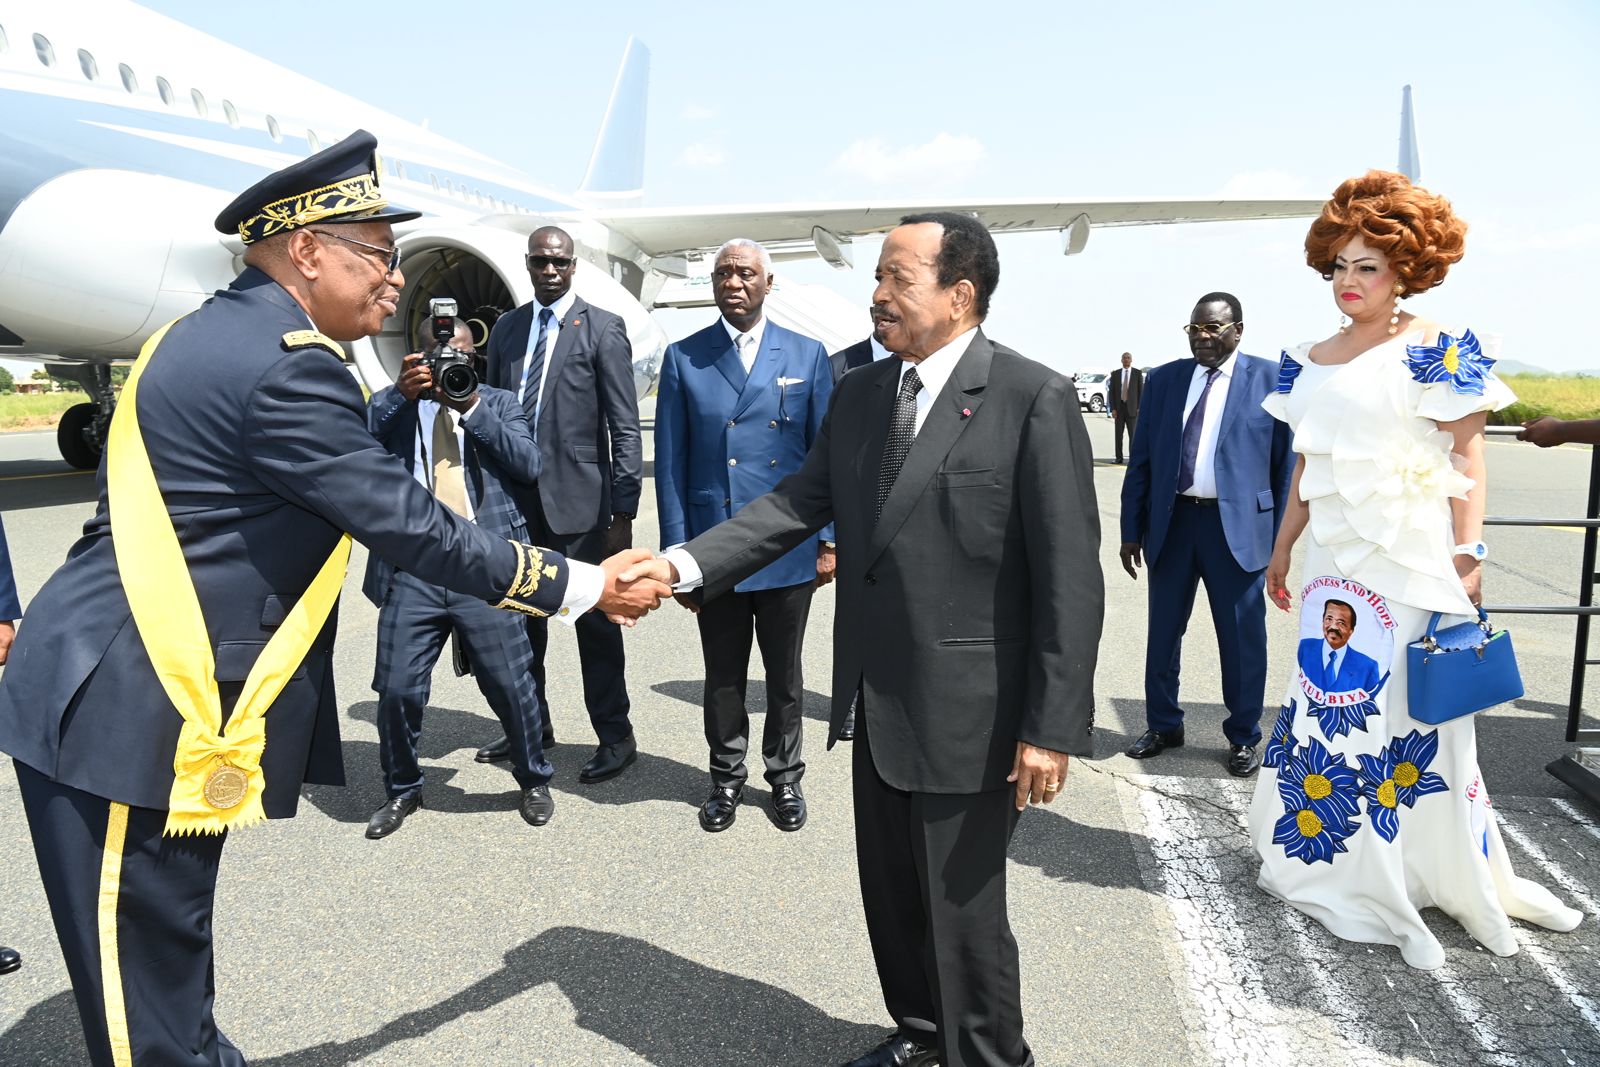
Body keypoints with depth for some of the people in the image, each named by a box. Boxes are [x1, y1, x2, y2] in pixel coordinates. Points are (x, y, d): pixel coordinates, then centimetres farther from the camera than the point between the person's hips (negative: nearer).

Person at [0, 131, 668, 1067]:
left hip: (157, 697, 10)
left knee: (172, 948, 22)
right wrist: (581, 586, -11)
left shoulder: (217, 333, 11)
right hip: (125, 710, -10)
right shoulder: (285, 365, -20)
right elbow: (407, 526, -19)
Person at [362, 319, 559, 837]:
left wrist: (472, 406, -9)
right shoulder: (392, 404, 13)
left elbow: (529, 466, -2)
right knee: (397, 690, 3)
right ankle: (402, 788, 28)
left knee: (511, 685, 4)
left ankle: (534, 779, 27)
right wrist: (401, 395, -13)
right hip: (412, 570, 1)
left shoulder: (499, 402, 12)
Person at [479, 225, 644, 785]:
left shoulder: (603, 329, -4)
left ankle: (615, 737, 16)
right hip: (517, 499, 6)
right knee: (521, 615, 15)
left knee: (594, 620, 2)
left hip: (577, 498, -5)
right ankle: (531, 724, 32)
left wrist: (624, 513, -12)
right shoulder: (506, 329, 11)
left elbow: (626, 428, -8)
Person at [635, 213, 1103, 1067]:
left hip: (966, 708, -6)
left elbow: (1070, 578, -14)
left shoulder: (1034, 399, -13)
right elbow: (797, 504, 3)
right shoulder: (859, 392, 7)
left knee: (962, 907, 8)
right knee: (890, 893, 20)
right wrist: (686, 563, -11)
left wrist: (1053, 727, -15)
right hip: (878, 700, 6)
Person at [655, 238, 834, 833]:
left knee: (785, 677, 14)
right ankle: (727, 778, 32)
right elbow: (670, 461, 1)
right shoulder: (683, 359, 2)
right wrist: (677, 549, -3)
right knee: (723, 678, 13)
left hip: (788, 552, 0)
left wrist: (829, 539, -2)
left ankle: (785, 777, 33)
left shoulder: (808, 356, 3)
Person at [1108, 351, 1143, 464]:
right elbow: (1111, 392, 4)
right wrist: (1113, 409, -4)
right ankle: (1119, 458, 10)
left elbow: (1141, 391, 0)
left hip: (1132, 407, -2)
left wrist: (1140, 408, -7)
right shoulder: (1115, 374, 5)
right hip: (1119, 407, 2)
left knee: (1133, 434, -2)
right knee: (1118, 434, 4)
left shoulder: (1138, 373, 1)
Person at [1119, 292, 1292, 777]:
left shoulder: (1270, 380, -1)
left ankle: (1243, 736, 24)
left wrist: (1279, 537, -3)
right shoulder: (1164, 380, 7)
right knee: (1162, 631, 12)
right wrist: (1132, 530, 5)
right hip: (1172, 521, 3)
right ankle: (1163, 725, 30)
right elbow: (1141, 460, 7)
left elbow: (1287, 462, 0)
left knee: (1242, 637, 6)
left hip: (1237, 526, -3)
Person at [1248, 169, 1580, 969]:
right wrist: (1283, 548, 17)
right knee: (1332, 703, 9)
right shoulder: (1311, 362, 11)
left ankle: (1448, 877, 21)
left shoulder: (1436, 351, -5)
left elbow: (1467, 462, -7)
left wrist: (1469, 558, -14)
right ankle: (1345, 865, 26)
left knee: (1414, 711, 1)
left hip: (1412, 563, -5)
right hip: (1335, 563, 5)